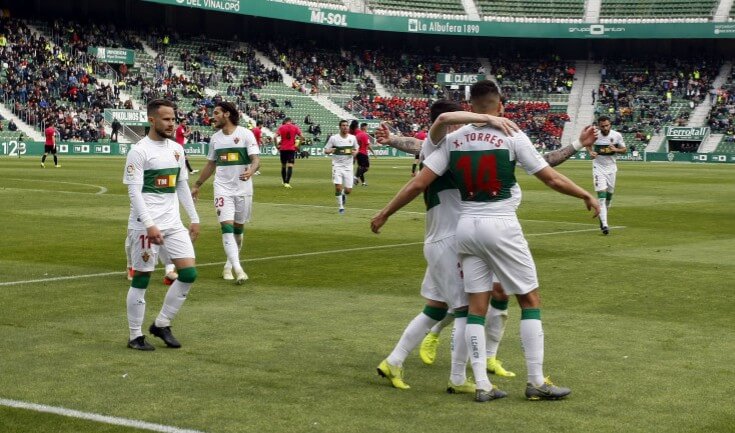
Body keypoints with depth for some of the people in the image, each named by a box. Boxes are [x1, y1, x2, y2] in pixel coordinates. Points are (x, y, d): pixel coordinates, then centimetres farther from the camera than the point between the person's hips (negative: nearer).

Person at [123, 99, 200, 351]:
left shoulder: (176, 149, 12)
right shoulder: (139, 151, -10)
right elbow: (134, 192, -15)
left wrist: (194, 218, 15)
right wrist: (150, 225, -23)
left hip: (173, 223, 7)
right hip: (145, 225, -7)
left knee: (189, 273, 0)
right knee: (141, 279, 1)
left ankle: (162, 325, 14)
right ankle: (135, 336, 12)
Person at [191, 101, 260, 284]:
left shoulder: (245, 134, -5)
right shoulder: (215, 138, 9)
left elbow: (256, 159, -13)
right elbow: (211, 165, 20)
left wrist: (251, 170, -34)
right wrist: (197, 185, 23)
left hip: (243, 188, -2)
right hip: (223, 188, 2)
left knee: (238, 228, 8)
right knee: (227, 226, -14)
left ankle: (229, 266, 26)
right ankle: (238, 269, -20)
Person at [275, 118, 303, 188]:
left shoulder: (281, 127, 3)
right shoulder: (295, 127, 3)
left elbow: (275, 137, -9)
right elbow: (301, 137, -5)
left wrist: (277, 146, 0)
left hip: (283, 149, 1)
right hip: (292, 149, -1)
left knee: (283, 166, 16)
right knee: (290, 166, -6)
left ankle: (285, 182, 25)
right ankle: (287, 182, -20)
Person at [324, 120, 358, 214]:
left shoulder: (353, 138, 2)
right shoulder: (333, 138, -5)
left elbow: (356, 148, 17)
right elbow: (325, 150, 0)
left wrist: (354, 152, -6)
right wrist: (330, 151, -23)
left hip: (348, 167, 2)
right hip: (337, 166, -2)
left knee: (348, 190, 0)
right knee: (338, 187, -15)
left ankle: (343, 194, 37)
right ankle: (341, 207, 0)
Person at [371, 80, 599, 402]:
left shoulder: (452, 139, 3)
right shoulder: (512, 137, -6)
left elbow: (418, 183, 0)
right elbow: (551, 179, -1)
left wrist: (384, 214, 10)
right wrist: (586, 196, 15)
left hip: (466, 226, 4)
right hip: (501, 227, -4)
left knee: (477, 305, 9)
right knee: (530, 300, 8)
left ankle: (482, 385, 8)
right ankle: (536, 382, 8)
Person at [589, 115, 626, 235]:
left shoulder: (617, 135, -8)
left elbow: (624, 149, 4)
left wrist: (616, 150, -18)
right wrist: (590, 152, -12)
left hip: (611, 168, 3)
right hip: (599, 168, -3)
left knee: (609, 195, 12)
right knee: (601, 195, -15)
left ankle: (602, 218, 35)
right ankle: (604, 224, -21)